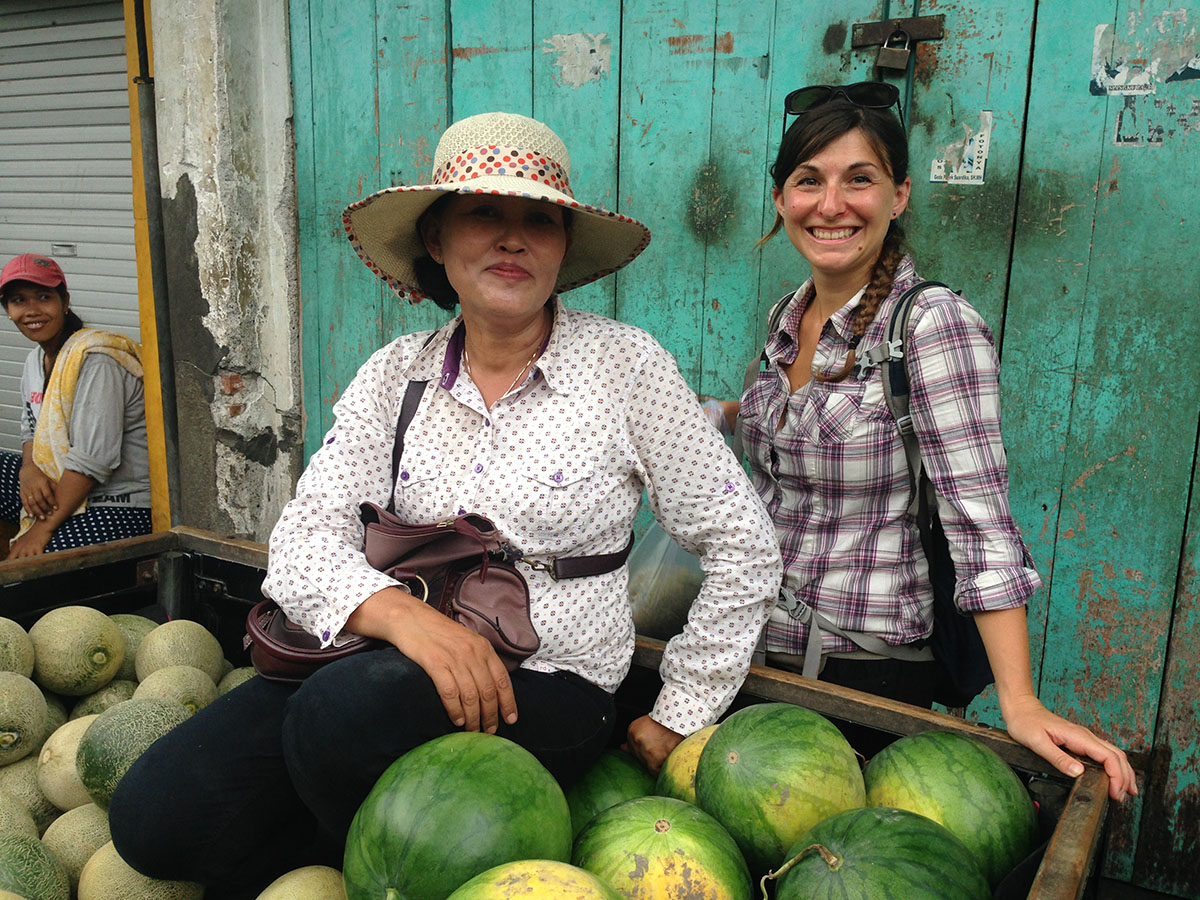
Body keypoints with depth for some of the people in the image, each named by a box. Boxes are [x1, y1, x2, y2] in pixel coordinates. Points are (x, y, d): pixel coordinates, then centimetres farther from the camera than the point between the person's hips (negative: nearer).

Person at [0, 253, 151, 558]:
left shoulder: (95, 360, -19)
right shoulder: (36, 359, 10)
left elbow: (92, 460, -23)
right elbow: (32, 430, 17)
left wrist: (43, 529, -20)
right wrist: (29, 469, -8)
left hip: (118, 507, -9)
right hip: (56, 490, 9)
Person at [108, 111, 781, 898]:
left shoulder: (626, 367, -5)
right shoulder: (396, 376, 5)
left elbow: (745, 548, -1)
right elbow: (303, 543, -5)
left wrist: (677, 719, 1)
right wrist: (401, 613, -26)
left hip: (550, 686, -3)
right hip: (388, 662, 3)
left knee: (346, 710, -33)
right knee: (155, 815, -17)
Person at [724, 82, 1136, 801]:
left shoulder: (935, 324, -18)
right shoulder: (792, 318, 3)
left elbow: (980, 521, -22)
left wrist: (1020, 704, -26)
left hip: (866, 668, -6)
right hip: (760, 649, 7)